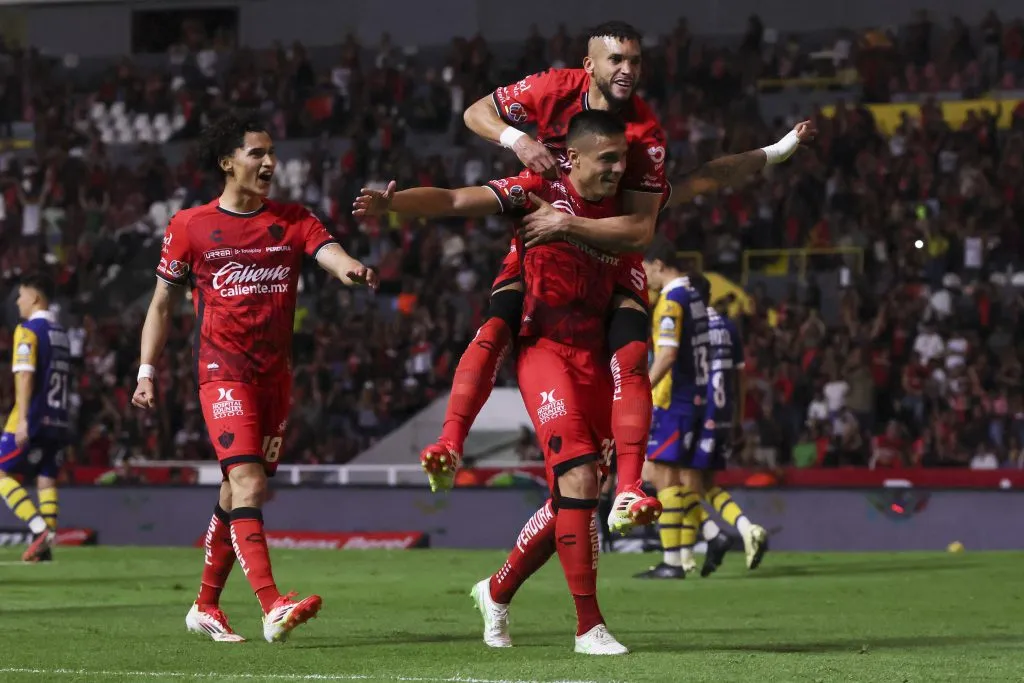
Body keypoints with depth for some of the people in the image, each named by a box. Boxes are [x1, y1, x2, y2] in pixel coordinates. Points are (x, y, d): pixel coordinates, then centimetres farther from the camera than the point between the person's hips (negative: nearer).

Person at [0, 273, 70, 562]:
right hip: (58, 419, 7)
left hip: (33, 419, -7)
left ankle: (40, 528, -15)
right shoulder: (61, 334, 16)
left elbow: (25, 376, -18)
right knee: (46, 479, 7)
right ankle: (44, 546, 0)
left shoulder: (28, 331, -8)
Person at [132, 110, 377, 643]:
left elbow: (330, 253, -10)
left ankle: (206, 606, 24)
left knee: (236, 495, 10)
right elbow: (162, 304, 9)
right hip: (222, 372, -4)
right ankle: (272, 608, -29)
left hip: (275, 374, 4)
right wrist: (146, 371, 5)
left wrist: (350, 270, -33)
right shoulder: (190, 226, 2)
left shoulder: (293, 221, 9)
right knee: (249, 483, -19)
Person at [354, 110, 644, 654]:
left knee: (573, 499, 9)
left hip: (594, 358, 6)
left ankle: (497, 592, 31)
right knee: (579, 478, -19)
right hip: (545, 350, -6)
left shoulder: (619, 210, 8)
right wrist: (392, 203, -31)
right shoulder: (540, 192, -8)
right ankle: (589, 626, -12)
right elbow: (455, 201, -16)